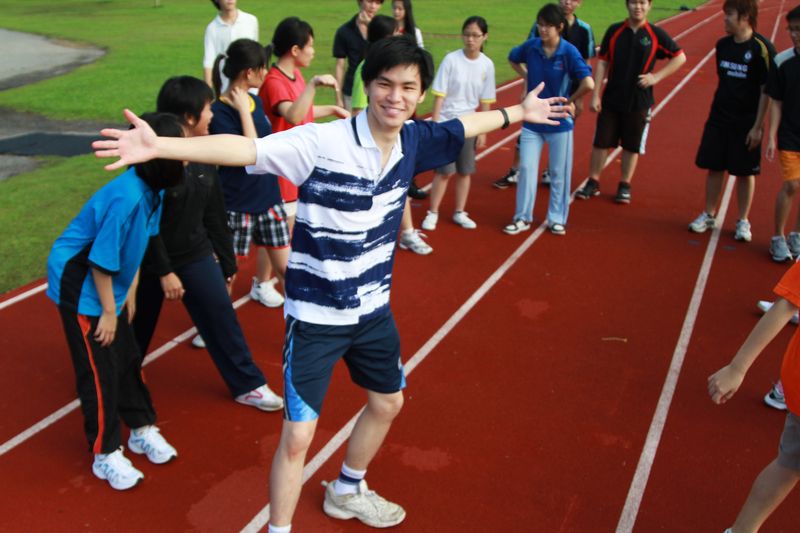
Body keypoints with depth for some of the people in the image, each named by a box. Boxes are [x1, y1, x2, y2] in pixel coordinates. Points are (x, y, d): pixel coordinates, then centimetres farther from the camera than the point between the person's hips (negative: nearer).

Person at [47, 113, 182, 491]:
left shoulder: (153, 189, -6)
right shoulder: (127, 197, -33)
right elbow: (102, 260, -25)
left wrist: (129, 294, 13)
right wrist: (108, 311, -15)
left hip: (108, 285, 8)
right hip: (79, 287, -8)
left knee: (128, 358, 16)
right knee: (100, 371, 1)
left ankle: (142, 429, 33)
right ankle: (106, 454, 16)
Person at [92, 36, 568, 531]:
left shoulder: (413, 139, -5)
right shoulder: (323, 142, -24)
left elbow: (463, 125, 15)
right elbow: (244, 148, -34)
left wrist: (519, 112, 27)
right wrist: (159, 146, -46)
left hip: (374, 308, 7)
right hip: (315, 317, -7)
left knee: (387, 402, 25)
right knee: (298, 435, -3)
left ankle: (347, 491, 53)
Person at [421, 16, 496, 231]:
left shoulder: (487, 65, -3)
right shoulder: (451, 59, -12)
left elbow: (485, 102, 4)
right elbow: (439, 95, -10)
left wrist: (483, 131, 4)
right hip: (446, 123, -3)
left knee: (465, 171, 9)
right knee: (444, 171, -1)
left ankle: (459, 213, 24)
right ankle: (432, 213, 13)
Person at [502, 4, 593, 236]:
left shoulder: (569, 52, -16)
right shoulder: (531, 46, -5)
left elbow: (588, 84, -26)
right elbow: (513, 58, 18)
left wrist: (571, 100, -11)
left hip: (559, 122, -3)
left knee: (559, 173, 8)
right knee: (526, 168, 3)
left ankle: (557, 219, 23)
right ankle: (522, 218, 16)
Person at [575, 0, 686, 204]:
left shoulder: (656, 34, -4)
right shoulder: (614, 31, -2)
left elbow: (680, 57, 4)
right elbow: (602, 63, -1)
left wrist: (657, 76, -8)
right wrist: (595, 95, -5)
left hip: (639, 101, -1)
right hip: (611, 99, 1)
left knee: (632, 145, 8)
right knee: (600, 141, 5)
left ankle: (625, 185, 22)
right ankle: (593, 182, 18)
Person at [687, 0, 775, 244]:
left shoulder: (761, 48, -13)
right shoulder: (723, 45, 3)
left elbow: (766, 90, -12)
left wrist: (758, 126, -13)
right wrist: (719, 107, 13)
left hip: (746, 123, -5)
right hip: (718, 118, 5)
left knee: (745, 172, 6)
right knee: (714, 167, 9)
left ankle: (743, 222, 18)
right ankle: (708, 215, 23)